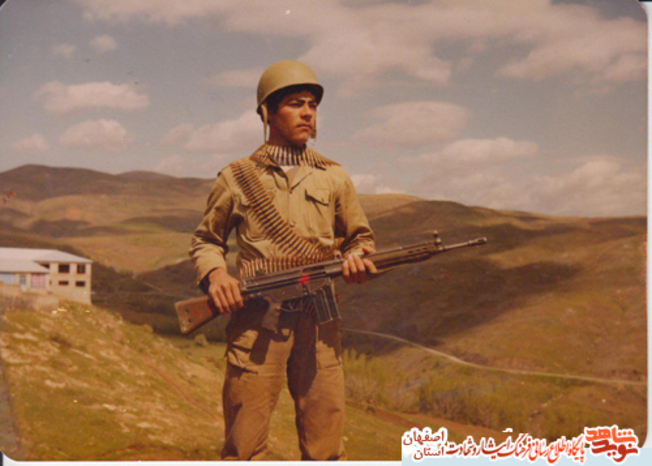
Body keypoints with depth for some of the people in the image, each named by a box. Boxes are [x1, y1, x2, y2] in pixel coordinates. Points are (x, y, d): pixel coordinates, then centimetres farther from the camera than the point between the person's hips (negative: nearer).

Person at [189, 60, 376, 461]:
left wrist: (357, 258, -3)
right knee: (244, 446, 2)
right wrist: (214, 273, -5)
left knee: (326, 448, 5)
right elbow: (206, 240, 17)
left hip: (317, 322, 2)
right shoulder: (237, 178, 8)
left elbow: (361, 237, 20)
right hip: (255, 322, -2)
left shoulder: (333, 177, 13)